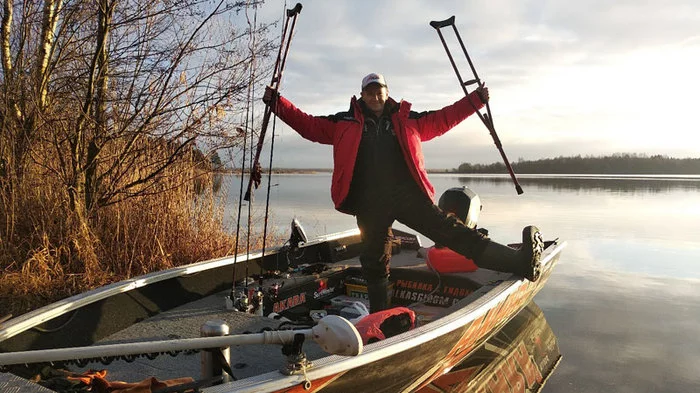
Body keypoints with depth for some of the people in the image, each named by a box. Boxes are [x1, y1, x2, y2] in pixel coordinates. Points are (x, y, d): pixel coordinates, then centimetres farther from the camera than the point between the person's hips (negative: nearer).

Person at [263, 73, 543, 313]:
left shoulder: (407, 119, 18)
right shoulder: (346, 122, 16)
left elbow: (443, 119, 26)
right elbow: (308, 125, 18)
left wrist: (475, 100, 24)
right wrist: (276, 102, 12)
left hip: (409, 194, 0)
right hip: (370, 203, 1)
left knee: (450, 231, -11)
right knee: (375, 262, 7)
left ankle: (519, 261, -18)